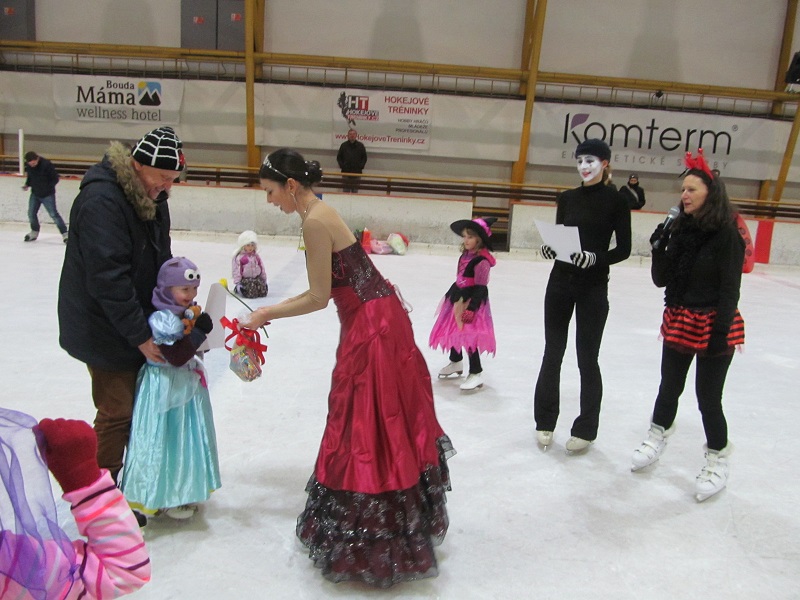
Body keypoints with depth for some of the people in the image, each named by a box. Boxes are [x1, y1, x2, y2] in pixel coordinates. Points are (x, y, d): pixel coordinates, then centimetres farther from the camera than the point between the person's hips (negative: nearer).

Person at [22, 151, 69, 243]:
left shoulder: (46, 164, -21)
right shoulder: (28, 165, -1)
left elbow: (55, 178, -15)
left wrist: (48, 187, -23)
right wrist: (27, 185, 0)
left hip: (47, 194, -6)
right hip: (35, 194, 6)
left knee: (53, 214, -9)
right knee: (31, 213, 8)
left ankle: (65, 234, -3)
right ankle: (34, 232, 28)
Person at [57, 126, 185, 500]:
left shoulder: (152, 196, 5)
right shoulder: (102, 200, -24)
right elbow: (108, 279, -27)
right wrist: (140, 336, -23)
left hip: (142, 322, 8)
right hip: (105, 329, -8)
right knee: (117, 412, 2)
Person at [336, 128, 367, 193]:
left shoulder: (360, 146, 5)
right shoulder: (344, 145, 5)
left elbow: (364, 158, 10)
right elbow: (339, 157, 10)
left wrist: (361, 166, -3)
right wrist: (342, 165, -3)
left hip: (357, 172, 0)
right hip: (345, 172, 0)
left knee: (355, 191, 4)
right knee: (345, 190, 3)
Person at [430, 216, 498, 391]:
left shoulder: (482, 261, -20)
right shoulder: (465, 255, 5)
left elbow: (480, 289, -21)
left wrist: (470, 309, -23)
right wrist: (451, 296, 19)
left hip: (472, 303, -9)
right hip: (458, 299, 9)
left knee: (469, 336, -8)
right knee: (452, 331, 19)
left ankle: (476, 374, 4)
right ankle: (455, 362, 41)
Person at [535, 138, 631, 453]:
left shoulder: (616, 201, -3)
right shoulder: (566, 198, 8)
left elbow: (624, 249, -5)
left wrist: (595, 258, -21)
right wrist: (549, 248, -10)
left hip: (593, 287, -4)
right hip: (560, 281, 4)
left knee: (587, 358, 2)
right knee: (552, 353, 8)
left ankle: (585, 429, 17)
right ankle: (545, 421, 22)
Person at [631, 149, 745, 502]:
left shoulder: (726, 234, -12)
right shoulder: (681, 231, 4)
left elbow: (730, 288, -14)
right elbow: (661, 280, 2)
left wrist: (721, 330, -18)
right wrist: (659, 248, -12)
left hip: (714, 326, -5)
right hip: (678, 323, 6)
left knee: (708, 398, 5)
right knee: (669, 388, 20)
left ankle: (717, 460, 26)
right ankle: (658, 436, 42)